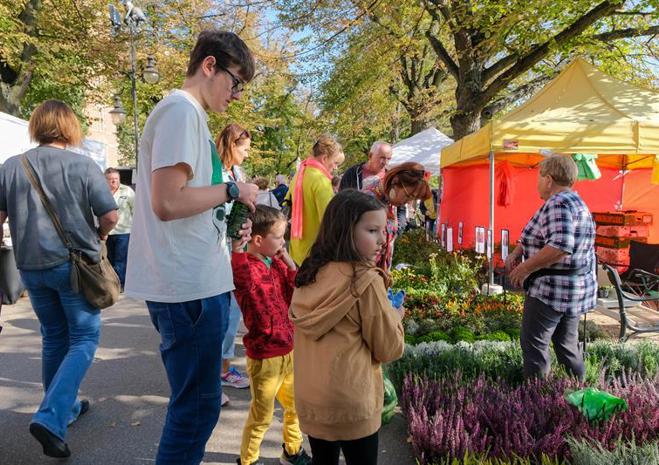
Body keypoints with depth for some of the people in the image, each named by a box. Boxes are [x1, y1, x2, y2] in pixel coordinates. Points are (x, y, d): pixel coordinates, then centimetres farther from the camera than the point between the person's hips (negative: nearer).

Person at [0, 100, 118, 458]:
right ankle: (51, 418, -8)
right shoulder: (84, 166, -9)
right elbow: (110, 216, -11)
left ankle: (64, 407, 32)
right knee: (84, 340, 5)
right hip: (74, 265, -4)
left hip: (31, 267, 5)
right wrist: (95, 238, 9)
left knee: (54, 337, 19)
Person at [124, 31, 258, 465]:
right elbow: (167, 202, -23)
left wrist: (229, 224, 10)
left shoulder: (188, 113, 18)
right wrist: (231, 190, -11)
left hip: (199, 281, 10)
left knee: (197, 399, 21)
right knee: (198, 404, 3)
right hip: (191, 286, -10)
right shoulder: (181, 110, -13)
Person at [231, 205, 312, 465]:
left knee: (295, 406, 24)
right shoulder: (243, 267, -20)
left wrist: (290, 265, -6)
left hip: (288, 350, 8)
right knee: (261, 417, 10)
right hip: (264, 356, -8)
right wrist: (236, 247, -47)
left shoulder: (277, 263, 3)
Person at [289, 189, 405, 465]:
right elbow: (389, 348, -11)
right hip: (350, 402, -6)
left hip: (309, 398, 6)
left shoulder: (309, 274, 0)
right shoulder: (366, 280, -18)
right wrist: (396, 315, 8)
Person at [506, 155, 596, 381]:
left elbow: (560, 246, -32)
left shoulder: (558, 204, -19)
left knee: (533, 344, -1)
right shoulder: (577, 203, 15)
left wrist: (525, 268, -23)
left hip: (552, 289, -10)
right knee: (567, 344, 20)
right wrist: (515, 253, 8)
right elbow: (535, 235, 21)